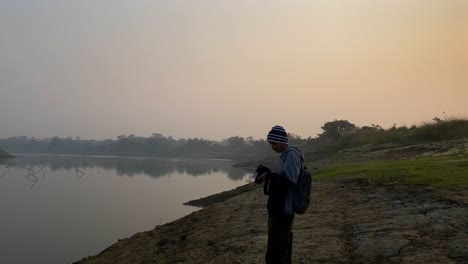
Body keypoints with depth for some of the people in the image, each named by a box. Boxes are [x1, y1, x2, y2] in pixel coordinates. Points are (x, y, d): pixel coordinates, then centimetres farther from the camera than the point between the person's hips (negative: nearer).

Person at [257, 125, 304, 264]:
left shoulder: (291, 155, -15)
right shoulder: (286, 155, 14)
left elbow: (290, 181, -23)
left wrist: (269, 176, -17)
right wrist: (269, 175, 6)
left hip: (283, 209, -10)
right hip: (281, 208, 10)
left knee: (275, 251, -5)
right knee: (282, 245, 19)